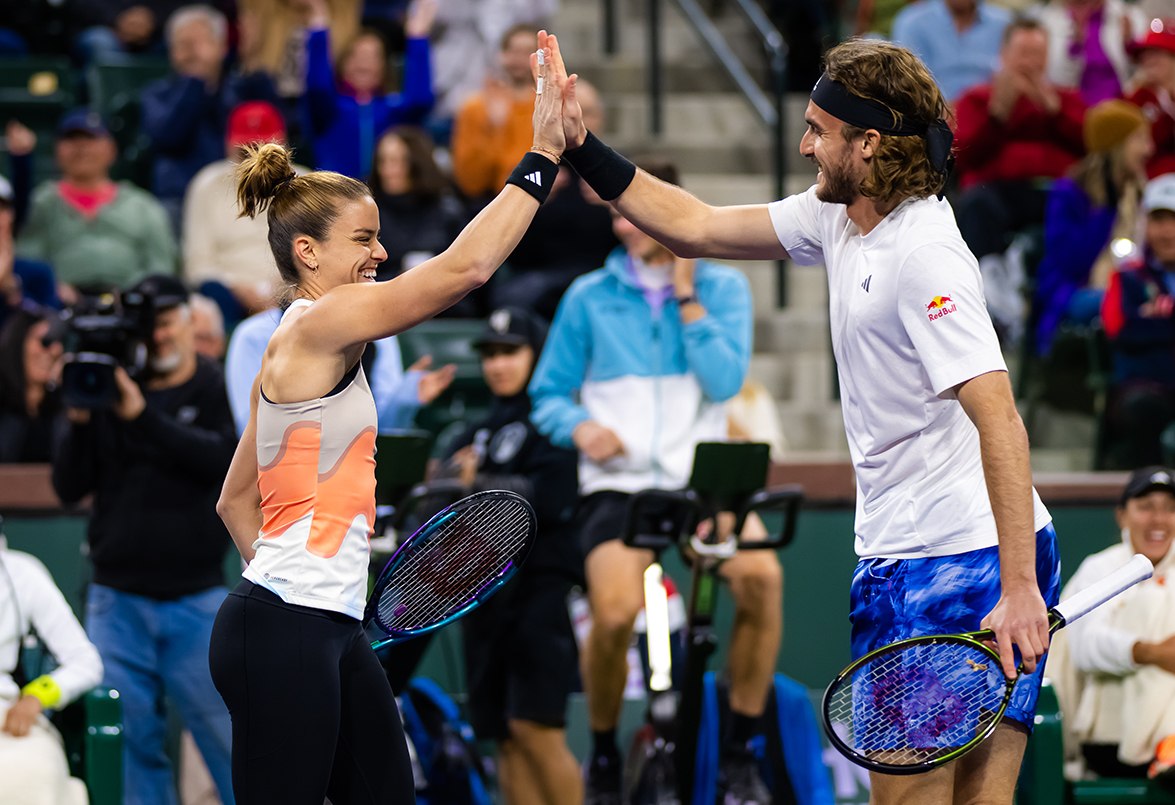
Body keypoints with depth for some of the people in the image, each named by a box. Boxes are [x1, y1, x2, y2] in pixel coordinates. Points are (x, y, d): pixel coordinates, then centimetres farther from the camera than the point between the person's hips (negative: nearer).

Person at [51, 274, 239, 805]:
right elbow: (69, 487, 6)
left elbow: (222, 461, -17)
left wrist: (142, 415, -22)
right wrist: (79, 420, -10)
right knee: (128, 738, 1)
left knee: (227, 733, -3)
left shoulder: (217, 392, 2)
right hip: (117, 599, 2)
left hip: (197, 598, -2)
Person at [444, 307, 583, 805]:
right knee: (506, 739, 3)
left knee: (534, 726, -16)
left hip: (542, 582, -7)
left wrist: (479, 484, -12)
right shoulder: (475, 433, 21)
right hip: (484, 589, 7)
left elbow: (552, 499, -13)